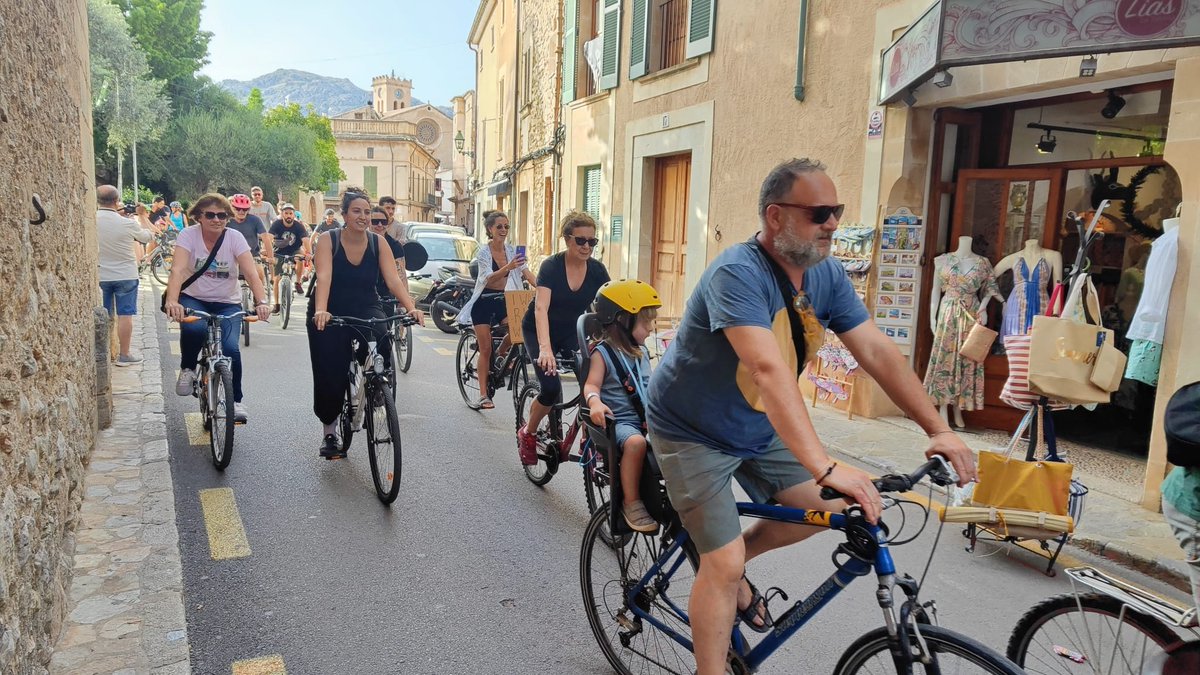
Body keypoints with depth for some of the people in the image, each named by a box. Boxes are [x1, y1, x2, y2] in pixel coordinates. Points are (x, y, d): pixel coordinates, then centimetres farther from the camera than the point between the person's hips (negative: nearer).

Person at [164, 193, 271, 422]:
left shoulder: (235, 238, -10)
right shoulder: (189, 235, -12)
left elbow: (251, 274, -21)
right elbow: (177, 270, -26)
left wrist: (261, 302, -39)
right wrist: (172, 301, -43)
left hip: (227, 303, 1)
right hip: (193, 298, 0)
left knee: (230, 348, -21)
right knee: (193, 329, -33)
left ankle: (236, 400, 2)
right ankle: (187, 369, -1)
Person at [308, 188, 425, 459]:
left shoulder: (378, 244, -6)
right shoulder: (328, 241, -13)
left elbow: (393, 280, -17)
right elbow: (324, 278, -28)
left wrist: (411, 308, -34)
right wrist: (320, 310, -45)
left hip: (365, 309, 1)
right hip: (331, 313, -1)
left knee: (381, 340, -30)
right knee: (330, 374, -2)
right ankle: (330, 432, 22)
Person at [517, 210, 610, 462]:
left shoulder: (597, 270, -13)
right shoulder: (551, 266, -25)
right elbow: (541, 308, -37)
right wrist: (545, 349, -51)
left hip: (570, 333, 4)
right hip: (539, 332, -4)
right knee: (551, 387, -19)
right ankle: (527, 433, 9)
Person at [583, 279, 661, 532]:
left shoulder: (642, 351, 16)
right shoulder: (604, 353, -6)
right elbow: (592, 384, -16)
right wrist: (595, 402, -36)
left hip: (647, 416, 7)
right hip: (620, 419, -7)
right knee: (636, 442, -36)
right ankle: (631, 502, -23)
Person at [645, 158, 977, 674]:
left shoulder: (827, 274, -5)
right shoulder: (738, 273, -30)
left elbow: (877, 351, -7)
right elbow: (769, 369, -41)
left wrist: (938, 430, -13)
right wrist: (825, 466, -48)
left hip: (758, 428, 8)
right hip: (694, 432, -7)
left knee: (825, 507, 6)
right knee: (724, 564, -9)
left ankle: (732, 560, 27)